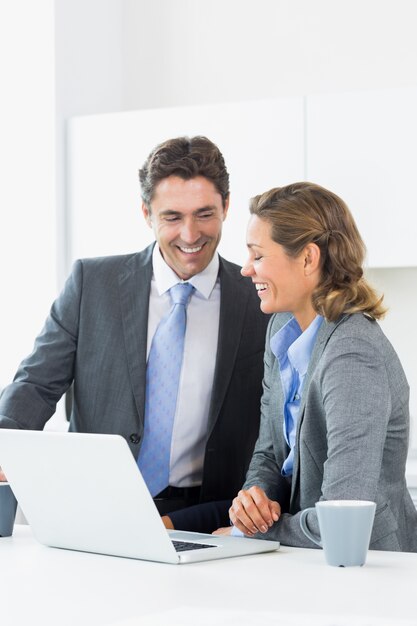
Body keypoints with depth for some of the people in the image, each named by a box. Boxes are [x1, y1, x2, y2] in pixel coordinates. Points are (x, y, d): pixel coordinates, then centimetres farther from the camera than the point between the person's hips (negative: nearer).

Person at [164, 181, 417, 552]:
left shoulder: (353, 358, -21)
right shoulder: (283, 327, 6)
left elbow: (343, 517, -25)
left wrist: (243, 534, -12)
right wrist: (256, 495, -9)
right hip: (306, 562, 7)